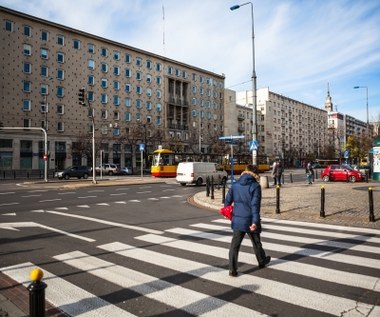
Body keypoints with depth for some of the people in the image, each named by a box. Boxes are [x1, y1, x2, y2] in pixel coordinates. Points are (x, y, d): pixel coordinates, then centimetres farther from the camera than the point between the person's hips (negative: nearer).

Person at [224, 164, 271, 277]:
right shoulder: (255, 186, -12)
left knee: (235, 244, 5)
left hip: (237, 220, 3)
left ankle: (232, 269, 3)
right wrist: (255, 221, -20)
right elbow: (255, 205, -18)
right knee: (256, 242, 19)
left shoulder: (235, 185, 2)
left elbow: (227, 200, 5)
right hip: (250, 220, -3)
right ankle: (262, 261, 42)